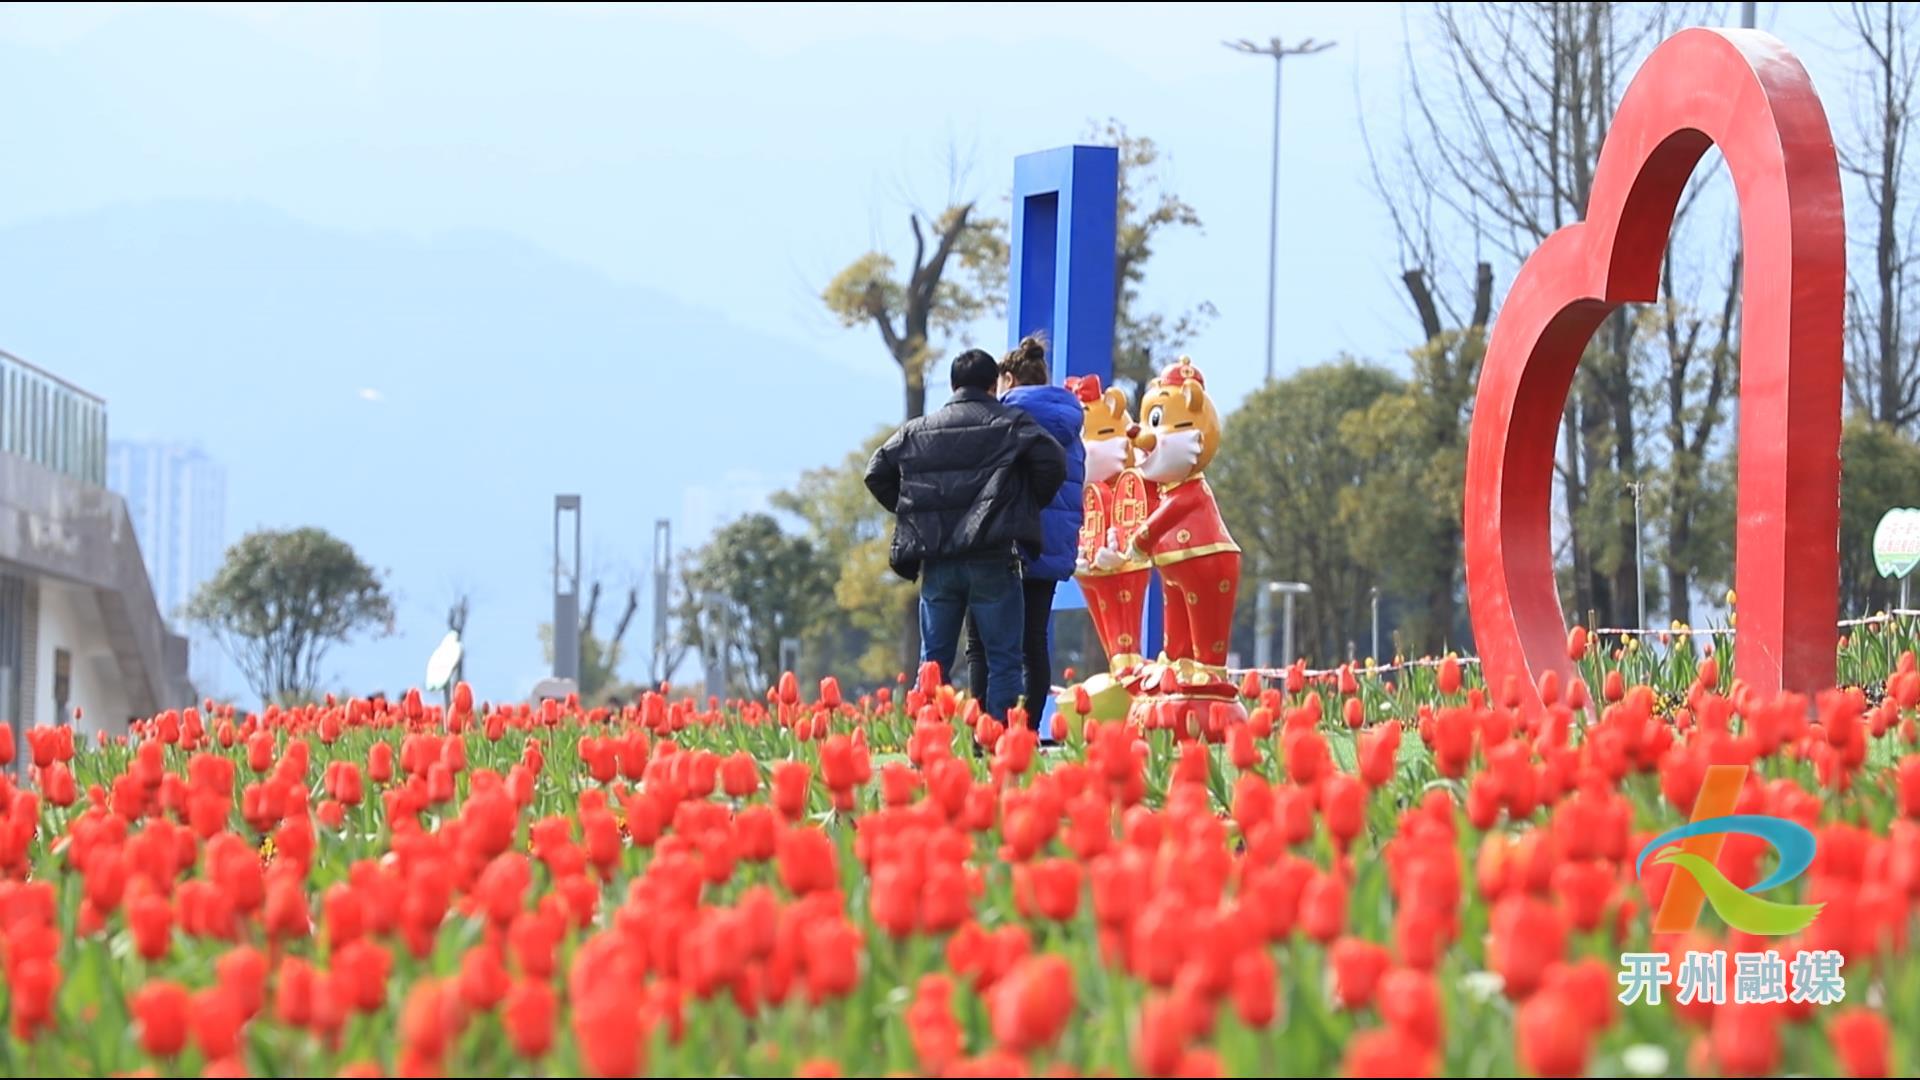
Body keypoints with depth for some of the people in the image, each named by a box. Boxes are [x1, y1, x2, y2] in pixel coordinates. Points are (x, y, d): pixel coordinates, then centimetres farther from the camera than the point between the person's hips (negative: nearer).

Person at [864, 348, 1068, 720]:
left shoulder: (917, 431, 13)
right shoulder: (1011, 424, 1)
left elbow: (877, 473, 13)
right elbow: (1051, 461, -12)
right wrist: (1031, 504, 5)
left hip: (937, 563, 3)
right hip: (992, 562, -3)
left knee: (934, 661, 10)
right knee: (1003, 659, 1)